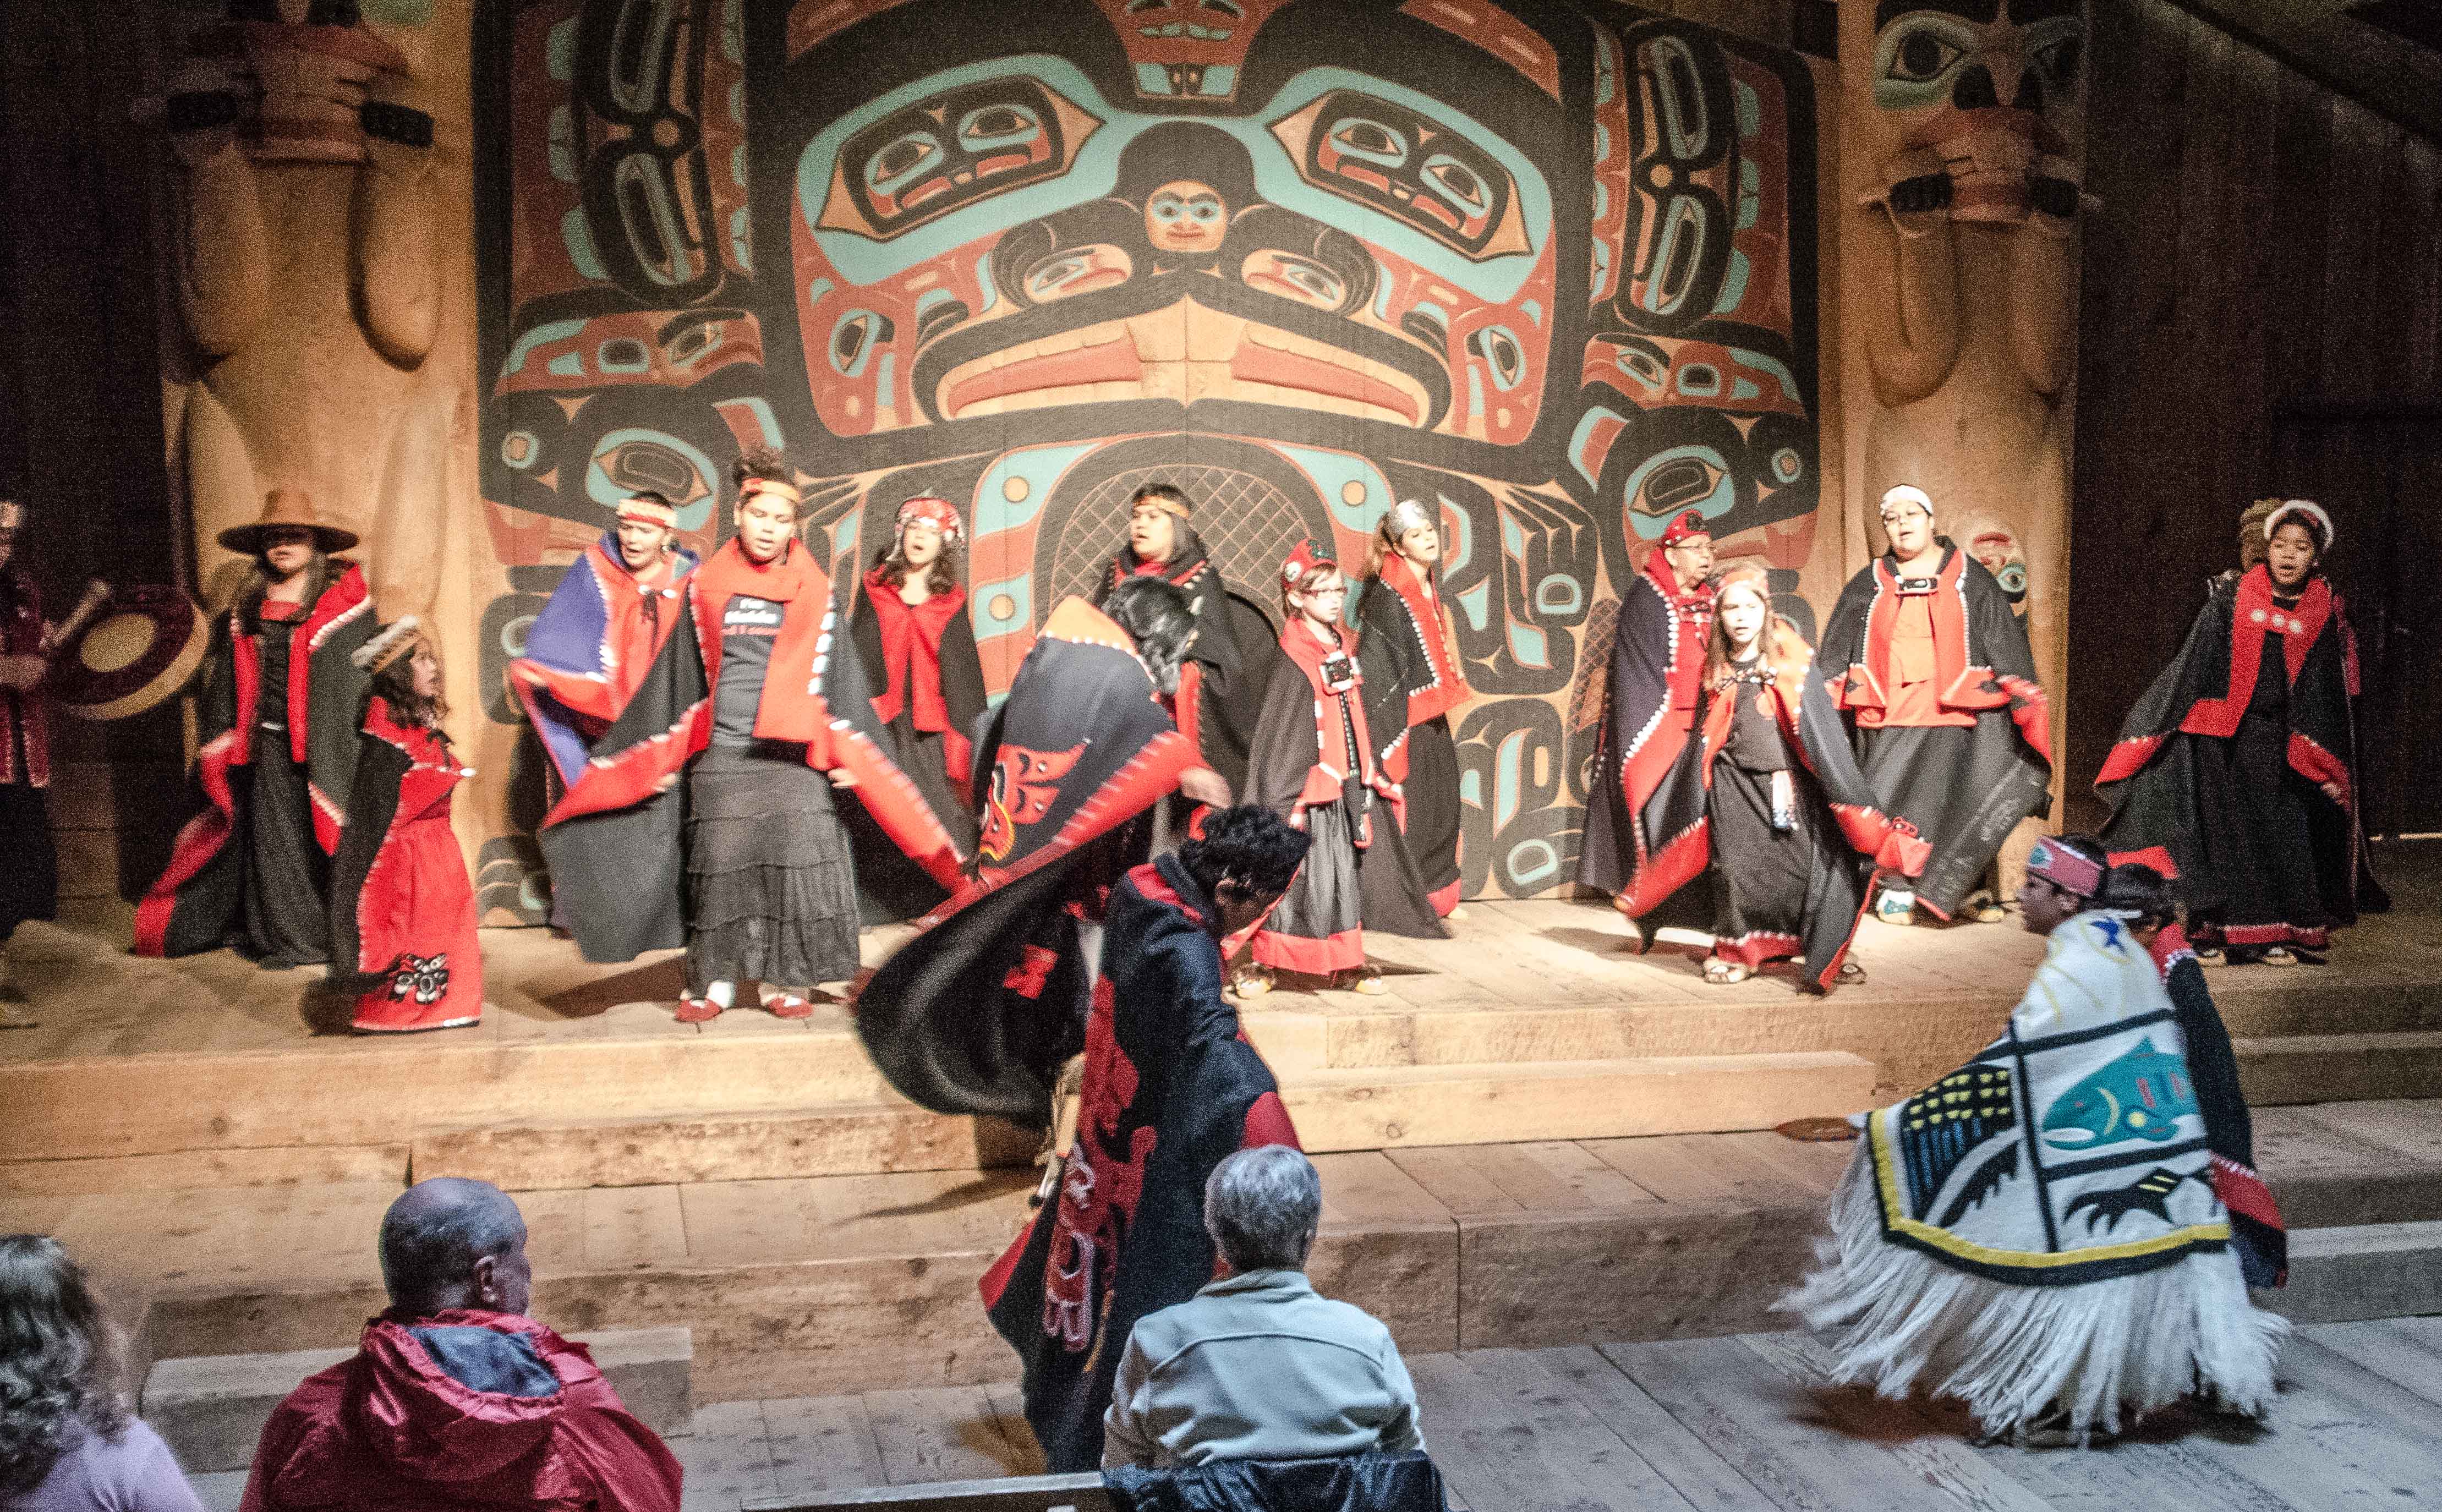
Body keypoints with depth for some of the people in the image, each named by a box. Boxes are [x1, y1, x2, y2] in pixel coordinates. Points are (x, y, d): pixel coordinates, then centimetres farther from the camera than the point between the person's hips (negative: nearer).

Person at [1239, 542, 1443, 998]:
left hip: (1348, 782, 7)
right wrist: (1284, 792, -16)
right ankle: (1262, 961, 7)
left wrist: (1369, 773, 16)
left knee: (1346, 869, 12)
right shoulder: (1295, 658, -10)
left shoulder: (1344, 648, 11)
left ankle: (1346, 963, 21)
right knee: (1292, 872, -3)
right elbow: (1277, 733, -12)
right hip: (1308, 781, -7)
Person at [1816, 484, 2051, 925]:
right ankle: (1897, 890, 10)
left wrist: (2022, 700, -4)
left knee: (1965, 800, 0)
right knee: (1892, 801, -2)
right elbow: (1835, 655, 13)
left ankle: (1969, 890, 13)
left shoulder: (1970, 579, 9)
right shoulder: (1868, 586, 13)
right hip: (1889, 717, 1)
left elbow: (2007, 641, 6)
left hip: (1955, 711, -1)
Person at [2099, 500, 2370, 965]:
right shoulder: (2229, 600, -1)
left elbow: (2327, 693, 8)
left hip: (2277, 740, 2)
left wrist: (2330, 772, 4)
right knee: (2221, 829, -3)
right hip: (2222, 735, -2)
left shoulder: (2323, 616, 5)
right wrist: (2156, 728, -4)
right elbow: (2192, 665, 0)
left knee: (2280, 832, 2)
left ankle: (2271, 935, 11)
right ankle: (2212, 932, 3)